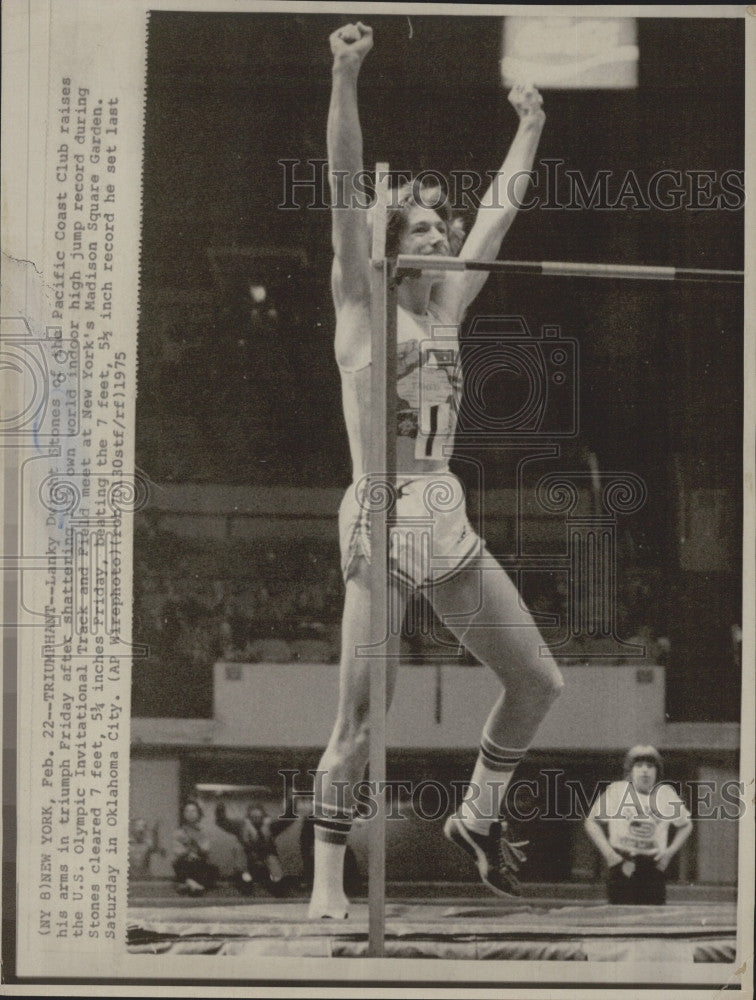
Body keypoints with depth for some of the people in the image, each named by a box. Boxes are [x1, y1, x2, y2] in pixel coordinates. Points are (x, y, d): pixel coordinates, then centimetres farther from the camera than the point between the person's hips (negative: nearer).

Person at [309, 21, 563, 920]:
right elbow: (345, 191, -10)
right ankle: (327, 879, -1)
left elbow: (501, 210, 27)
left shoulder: (446, 306, 17)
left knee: (537, 679, 7)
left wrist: (530, 127, 32)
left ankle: (478, 815, 27)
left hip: (449, 523, 7)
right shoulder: (360, 302, 2)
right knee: (362, 715, -10)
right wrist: (345, 78, -20)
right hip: (381, 522, -7)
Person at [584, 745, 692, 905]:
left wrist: (670, 852, 8)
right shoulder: (616, 790, 3)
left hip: (654, 863, 2)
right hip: (621, 862, -2)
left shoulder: (666, 793, 9)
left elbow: (686, 825, 22)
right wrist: (608, 852, -3)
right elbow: (591, 822, 8)